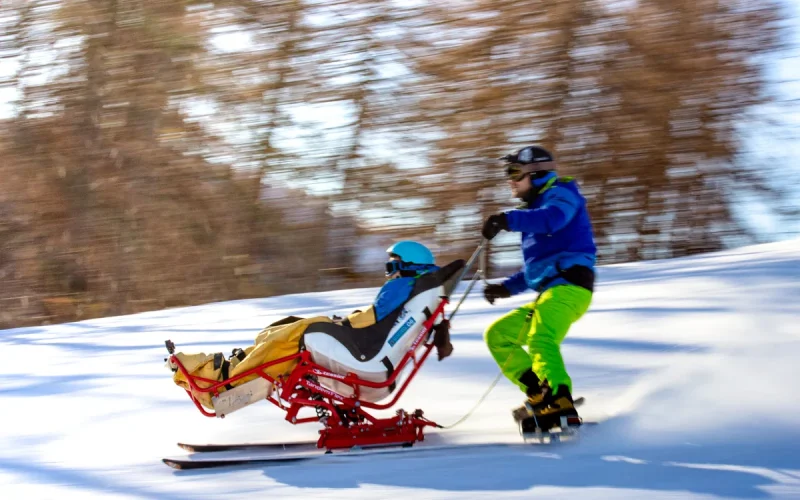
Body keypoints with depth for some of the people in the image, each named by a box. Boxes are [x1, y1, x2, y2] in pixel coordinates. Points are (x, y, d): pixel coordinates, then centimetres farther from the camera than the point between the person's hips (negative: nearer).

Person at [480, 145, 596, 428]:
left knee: (540, 339, -32)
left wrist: (508, 220, -37)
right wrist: (508, 287, 25)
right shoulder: (536, 208, 29)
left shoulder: (561, 193, 2)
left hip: (568, 286, -10)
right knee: (497, 335, 11)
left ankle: (560, 404, -48)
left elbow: (551, 219, -25)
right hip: (548, 293, 10)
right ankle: (542, 394, -2)